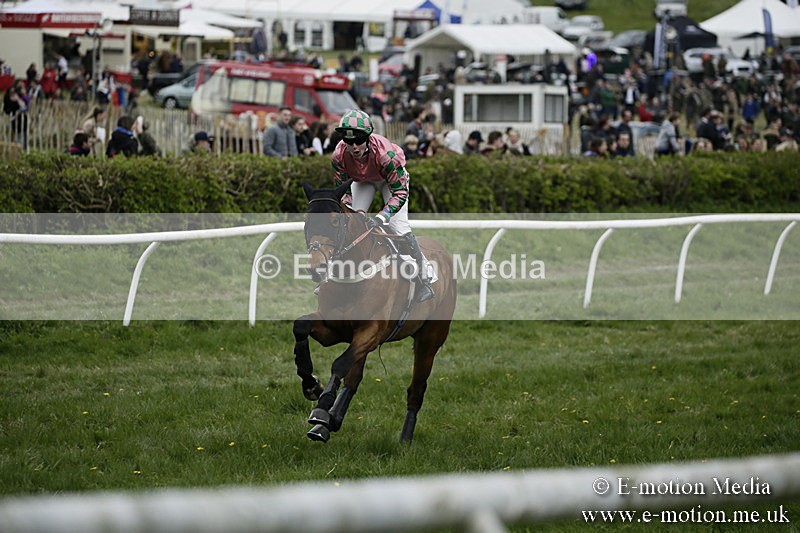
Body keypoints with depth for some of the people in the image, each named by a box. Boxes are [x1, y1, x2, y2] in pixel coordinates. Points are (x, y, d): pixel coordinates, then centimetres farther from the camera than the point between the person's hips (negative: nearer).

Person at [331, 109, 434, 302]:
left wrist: (380, 217, -51)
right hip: (362, 180, 4)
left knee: (398, 225, -16)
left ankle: (423, 280, -4)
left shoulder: (386, 153, -44)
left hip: (393, 178, -4)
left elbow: (400, 192, -39)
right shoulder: (339, 156, -33)